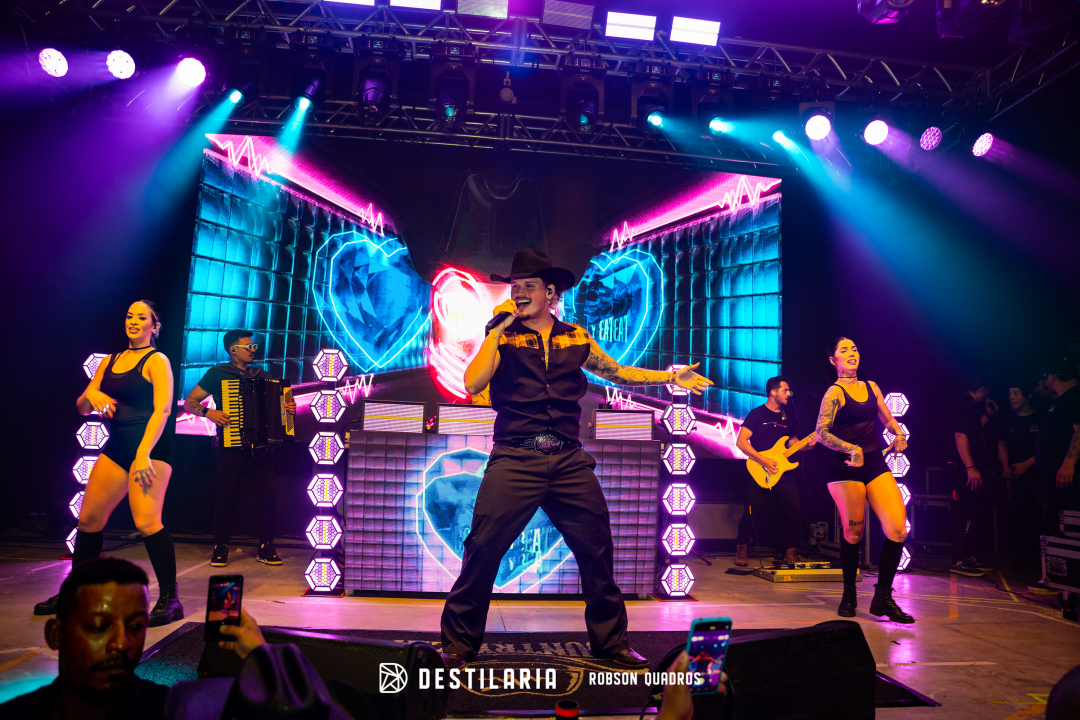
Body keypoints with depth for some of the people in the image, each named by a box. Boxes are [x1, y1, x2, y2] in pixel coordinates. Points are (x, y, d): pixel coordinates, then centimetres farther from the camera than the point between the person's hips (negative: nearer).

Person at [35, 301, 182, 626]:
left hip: (150, 446, -7)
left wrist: (143, 454, -23)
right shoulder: (109, 362, 17)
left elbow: (162, 409, -15)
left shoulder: (157, 361, -4)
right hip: (117, 446, 7)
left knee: (147, 521, -17)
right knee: (89, 518, 8)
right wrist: (91, 395, -8)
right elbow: (81, 407, 17)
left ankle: (170, 599, -10)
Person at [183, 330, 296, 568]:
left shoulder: (262, 375, 18)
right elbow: (189, 403, 3)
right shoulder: (217, 373, 5)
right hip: (231, 447, -3)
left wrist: (288, 408, 2)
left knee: (268, 495, -3)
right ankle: (220, 548, 8)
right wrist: (208, 412, -15)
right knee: (225, 497, -4)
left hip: (261, 446, 4)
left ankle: (265, 548, 7)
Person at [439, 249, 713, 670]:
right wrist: (498, 329, -10)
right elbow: (473, 384, -9)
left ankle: (611, 642, 25)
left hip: (569, 461, 3)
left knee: (597, 550, 6)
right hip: (515, 460, -2)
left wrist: (672, 378, 19)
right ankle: (458, 644, 14)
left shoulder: (577, 339, 14)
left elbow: (619, 373, 24)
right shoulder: (501, 337, 6)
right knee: (483, 549, -5)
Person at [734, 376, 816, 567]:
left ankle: (791, 552, 8)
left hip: (783, 472, 5)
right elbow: (741, 441, -11)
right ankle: (741, 549, 12)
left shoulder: (789, 417, 16)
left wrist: (807, 445, -3)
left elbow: (793, 443, 19)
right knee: (751, 511, -6)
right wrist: (764, 460, -18)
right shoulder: (757, 414, -2)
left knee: (795, 512, -6)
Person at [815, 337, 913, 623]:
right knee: (853, 533, 1)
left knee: (898, 529, -8)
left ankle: (882, 597, 6)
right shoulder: (835, 392, -4)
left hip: (876, 465, 5)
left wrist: (899, 434, 5)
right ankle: (849, 596, 23)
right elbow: (822, 433, -14)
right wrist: (852, 449, -26)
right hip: (845, 470, -5)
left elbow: (888, 420, 25)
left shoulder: (871, 386, 14)